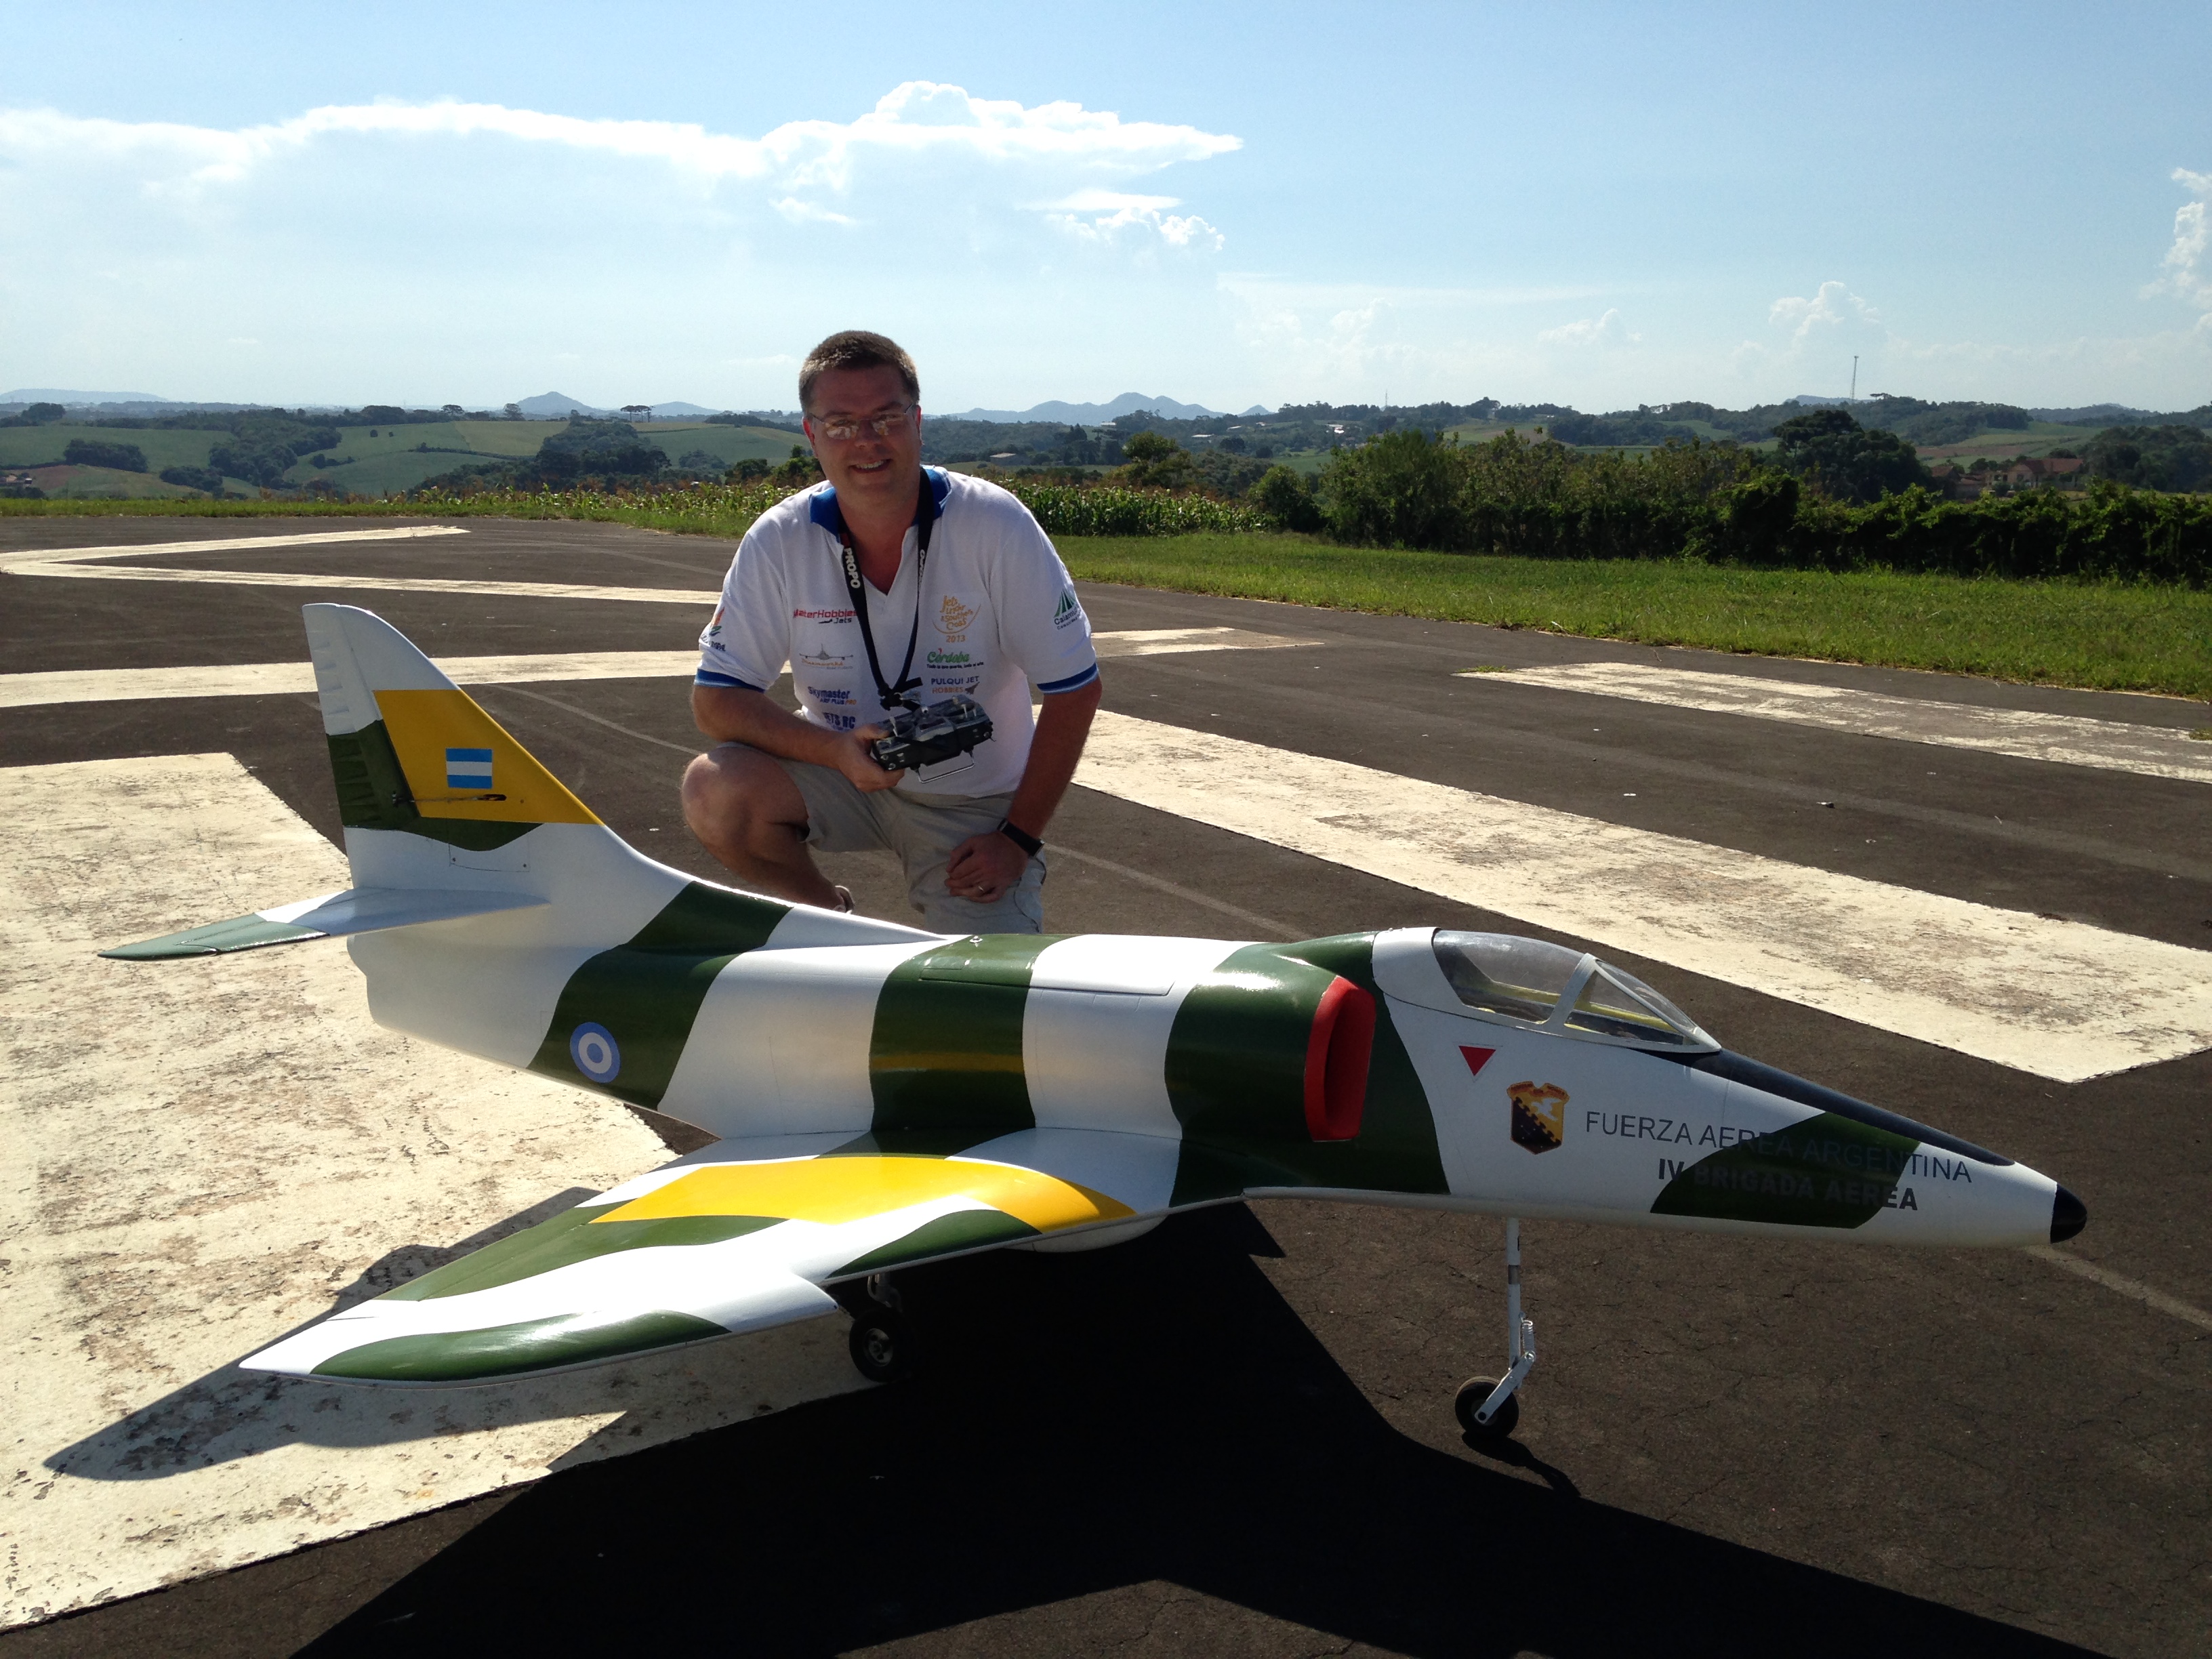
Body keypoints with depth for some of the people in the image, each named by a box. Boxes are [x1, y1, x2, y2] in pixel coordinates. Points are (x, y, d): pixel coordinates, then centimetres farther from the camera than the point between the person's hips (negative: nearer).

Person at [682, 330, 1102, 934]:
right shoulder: (778, 541, -12)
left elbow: (1074, 688, -12)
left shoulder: (996, 525, -18)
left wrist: (1018, 838, -13)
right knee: (714, 791, -25)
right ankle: (826, 917, 5)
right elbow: (716, 697, -9)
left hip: (975, 802, -2)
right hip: (840, 770, 2)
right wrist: (836, 750, -27)